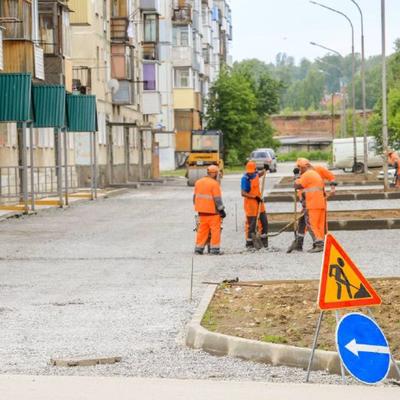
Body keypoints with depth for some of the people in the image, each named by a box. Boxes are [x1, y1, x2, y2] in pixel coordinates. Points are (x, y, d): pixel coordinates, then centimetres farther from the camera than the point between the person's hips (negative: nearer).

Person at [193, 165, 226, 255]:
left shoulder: (198, 182, 9)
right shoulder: (214, 184, -13)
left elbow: (195, 197, 16)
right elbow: (217, 199, -14)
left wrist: (197, 206, 25)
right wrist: (221, 210, -9)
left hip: (202, 211, 7)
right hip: (213, 211, -7)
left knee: (202, 230, 12)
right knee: (215, 229, 0)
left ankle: (199, 248, 12)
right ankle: (214, 249, -3)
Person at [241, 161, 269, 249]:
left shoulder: (255, 174, 1)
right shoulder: (245, 179, -20)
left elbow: (259, 175, 30)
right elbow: (243, 193, -27)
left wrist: (265, 170, 14)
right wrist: (255, 197, -29)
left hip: (259, 202, 7)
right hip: (250, 204, -7)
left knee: (264, 222, 13)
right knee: (251, 224, -2)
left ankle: (264, 239, 27)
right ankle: (249, 243, 9)